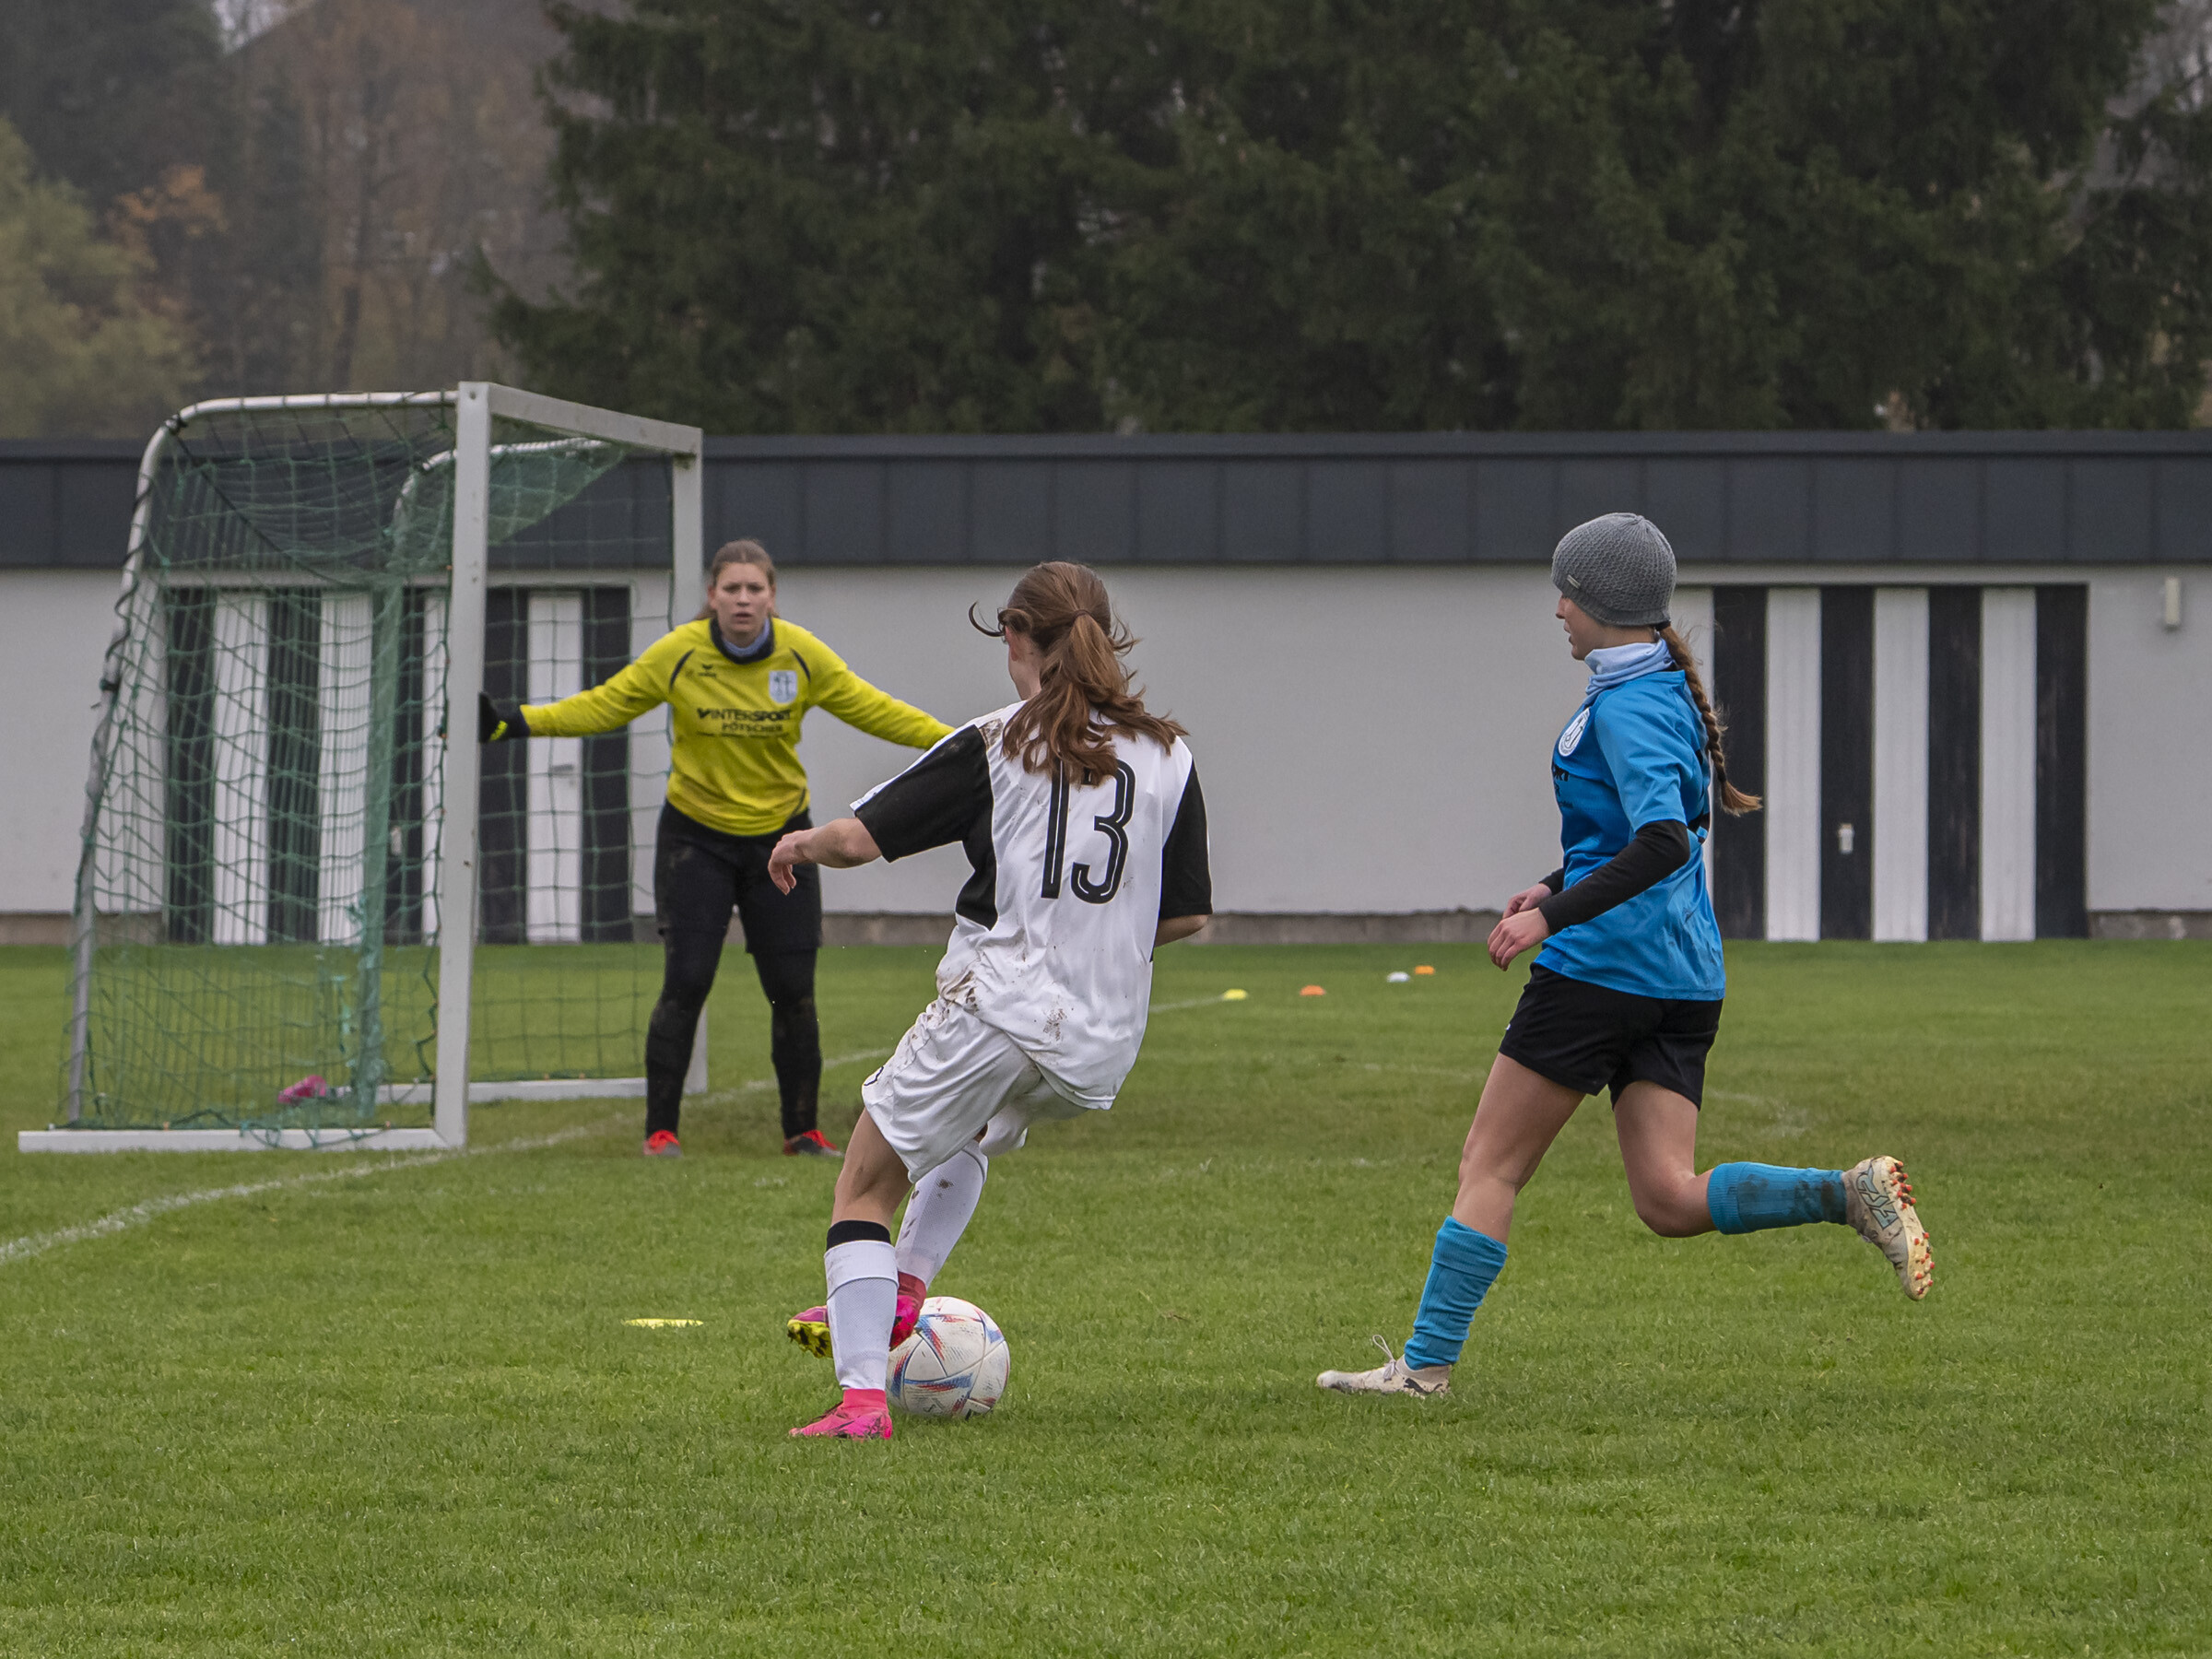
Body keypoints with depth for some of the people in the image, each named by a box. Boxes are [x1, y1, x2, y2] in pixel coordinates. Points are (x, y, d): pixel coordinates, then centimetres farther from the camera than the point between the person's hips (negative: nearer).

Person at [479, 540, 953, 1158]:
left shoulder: (804, 656, -9)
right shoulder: (678, 654, -12)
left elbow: (875, 711, 1)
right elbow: (602, 706, -5)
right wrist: (512, 723, -13)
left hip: (780, 838, 2)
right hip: (696, 835, -2)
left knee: (793, 992, 0)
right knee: (685, 984, -10)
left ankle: (803, 1129, 15)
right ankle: (660, 1128, 1)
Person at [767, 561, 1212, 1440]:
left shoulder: (995, 746, -4)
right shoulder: (1168, 757, 7)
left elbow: (860, 838, -7)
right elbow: (1188, 913, 11)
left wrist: (799, 843, 14)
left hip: (999, 999, -5)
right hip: (1101, 1047, 5)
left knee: (866, 1186, 8)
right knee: (976, 1125, 38)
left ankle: (862, 1391, -7)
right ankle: (906, 1287, 28)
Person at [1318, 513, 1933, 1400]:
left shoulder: (1624, 706, -13)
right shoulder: (1667, 690, 16)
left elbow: (1662, 842, -26)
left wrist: (1552, 916, -26)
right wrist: (1559, 886, 22)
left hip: (1603, 963, -9)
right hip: (1682, 978, 9)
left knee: (1490, 1163, 2)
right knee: (1669, 1199, 2)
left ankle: (1427, 1361, 4)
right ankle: (1851, 1194, -15)